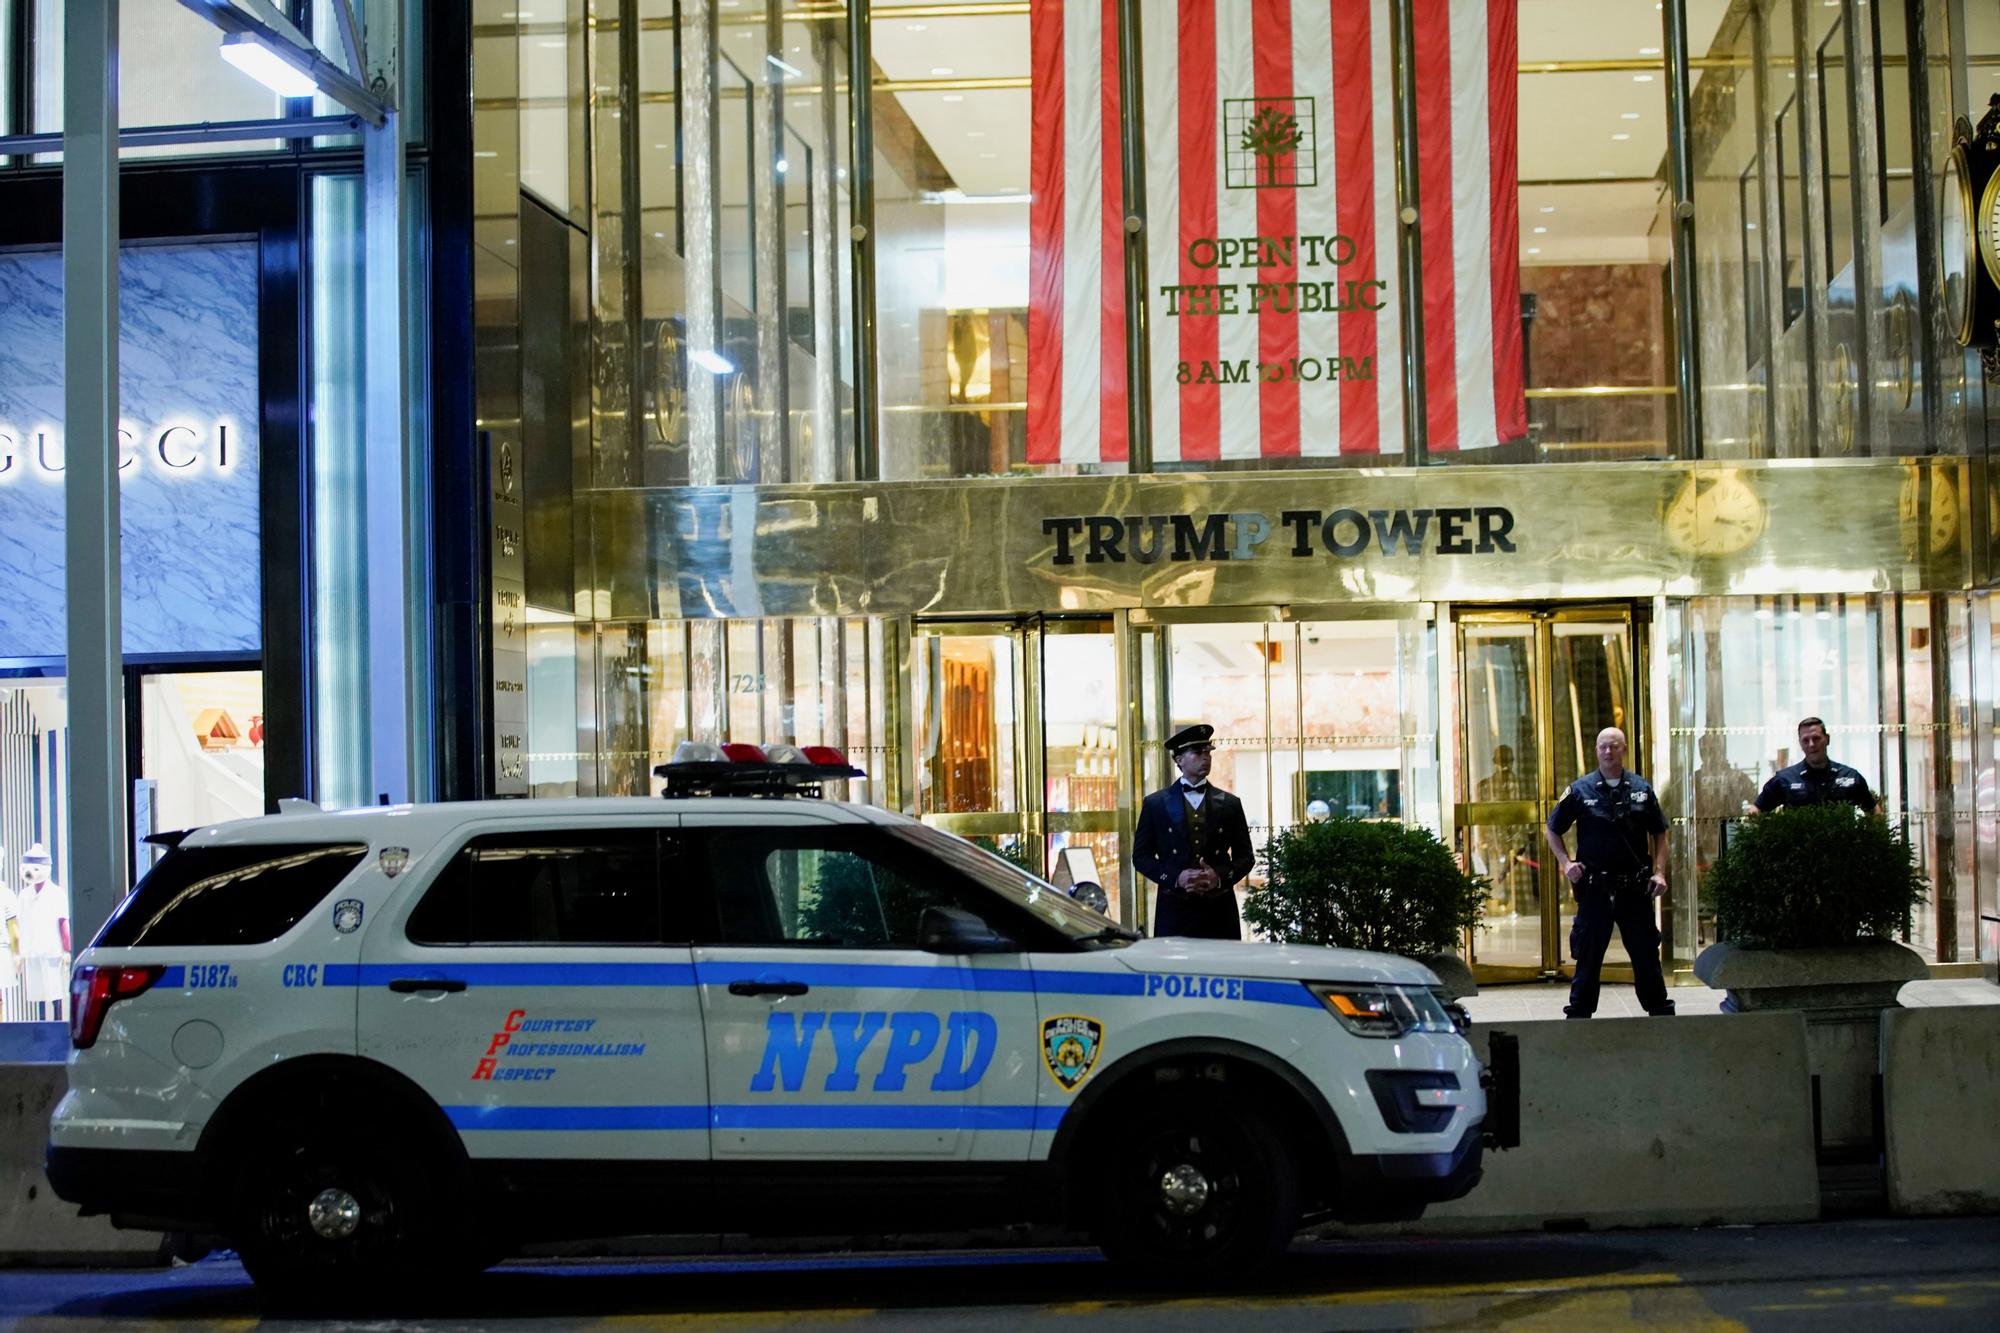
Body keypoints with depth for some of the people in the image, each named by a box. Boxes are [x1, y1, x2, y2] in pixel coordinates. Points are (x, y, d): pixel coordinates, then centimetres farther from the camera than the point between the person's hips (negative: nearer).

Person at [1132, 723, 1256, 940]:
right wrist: (1175, 878, -10)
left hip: (1219, 909, 1)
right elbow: (1141, 856, 6)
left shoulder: (1230, 804, 13)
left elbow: (1245, 856, 13)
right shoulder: (1155, 804, 8)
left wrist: (1221, 877, -7)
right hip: (1175, 911, -1)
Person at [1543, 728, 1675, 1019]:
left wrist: (1659, 872, 1)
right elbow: (1552, 830, 10)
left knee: (1646, 953, 7)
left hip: (1635, 886, 1)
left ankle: (1661, 1011, 17)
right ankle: (1579, 1014, 12)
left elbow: (1659, 834, 13)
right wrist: (1566, 863, -3)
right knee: (1588, 954, 3)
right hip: (1594, 887, -1)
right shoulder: (1580, 790, 2)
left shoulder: (1641, 789, 6)